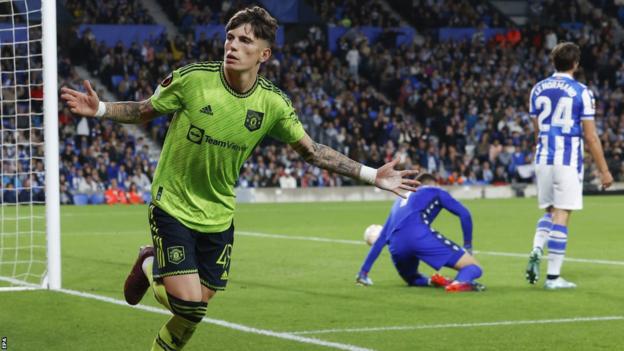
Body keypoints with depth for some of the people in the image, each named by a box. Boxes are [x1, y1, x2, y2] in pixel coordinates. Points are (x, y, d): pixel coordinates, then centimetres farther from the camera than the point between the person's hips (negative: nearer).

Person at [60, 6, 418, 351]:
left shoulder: (273, 103, -9)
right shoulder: (192, 78, -17)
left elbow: (310, 149, 3)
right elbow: (144, 112, -2)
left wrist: (372, 175, -3)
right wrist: (100, 109, -21)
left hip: (218, 217, 3)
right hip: (173, 206, -3)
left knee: (197, 307, 4)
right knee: (188, 304, -14)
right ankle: (151, 268, 21)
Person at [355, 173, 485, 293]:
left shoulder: (401, 200, 39)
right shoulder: (435, 191, 27)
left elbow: (381, 239, 36)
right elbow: (464, 214, 11)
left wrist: (364, 272, 37)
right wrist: (468, 246, 19)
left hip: (396, 245, 5)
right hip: (418, 234, -5)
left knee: (412, 279, 35)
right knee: (473, 267, -4)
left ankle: (431, 281, 3)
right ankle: (461, 282, -38)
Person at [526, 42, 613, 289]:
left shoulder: (538, 90, 6)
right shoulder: (582, 93, -8)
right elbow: (590, 136, -7)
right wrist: (604, 170, 0)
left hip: (543, 158, 5)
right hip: (568, 161, -5)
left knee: (550, 211, 19)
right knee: (561, 216, -1)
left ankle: (537, 249, -8)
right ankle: (553, 276, -1)